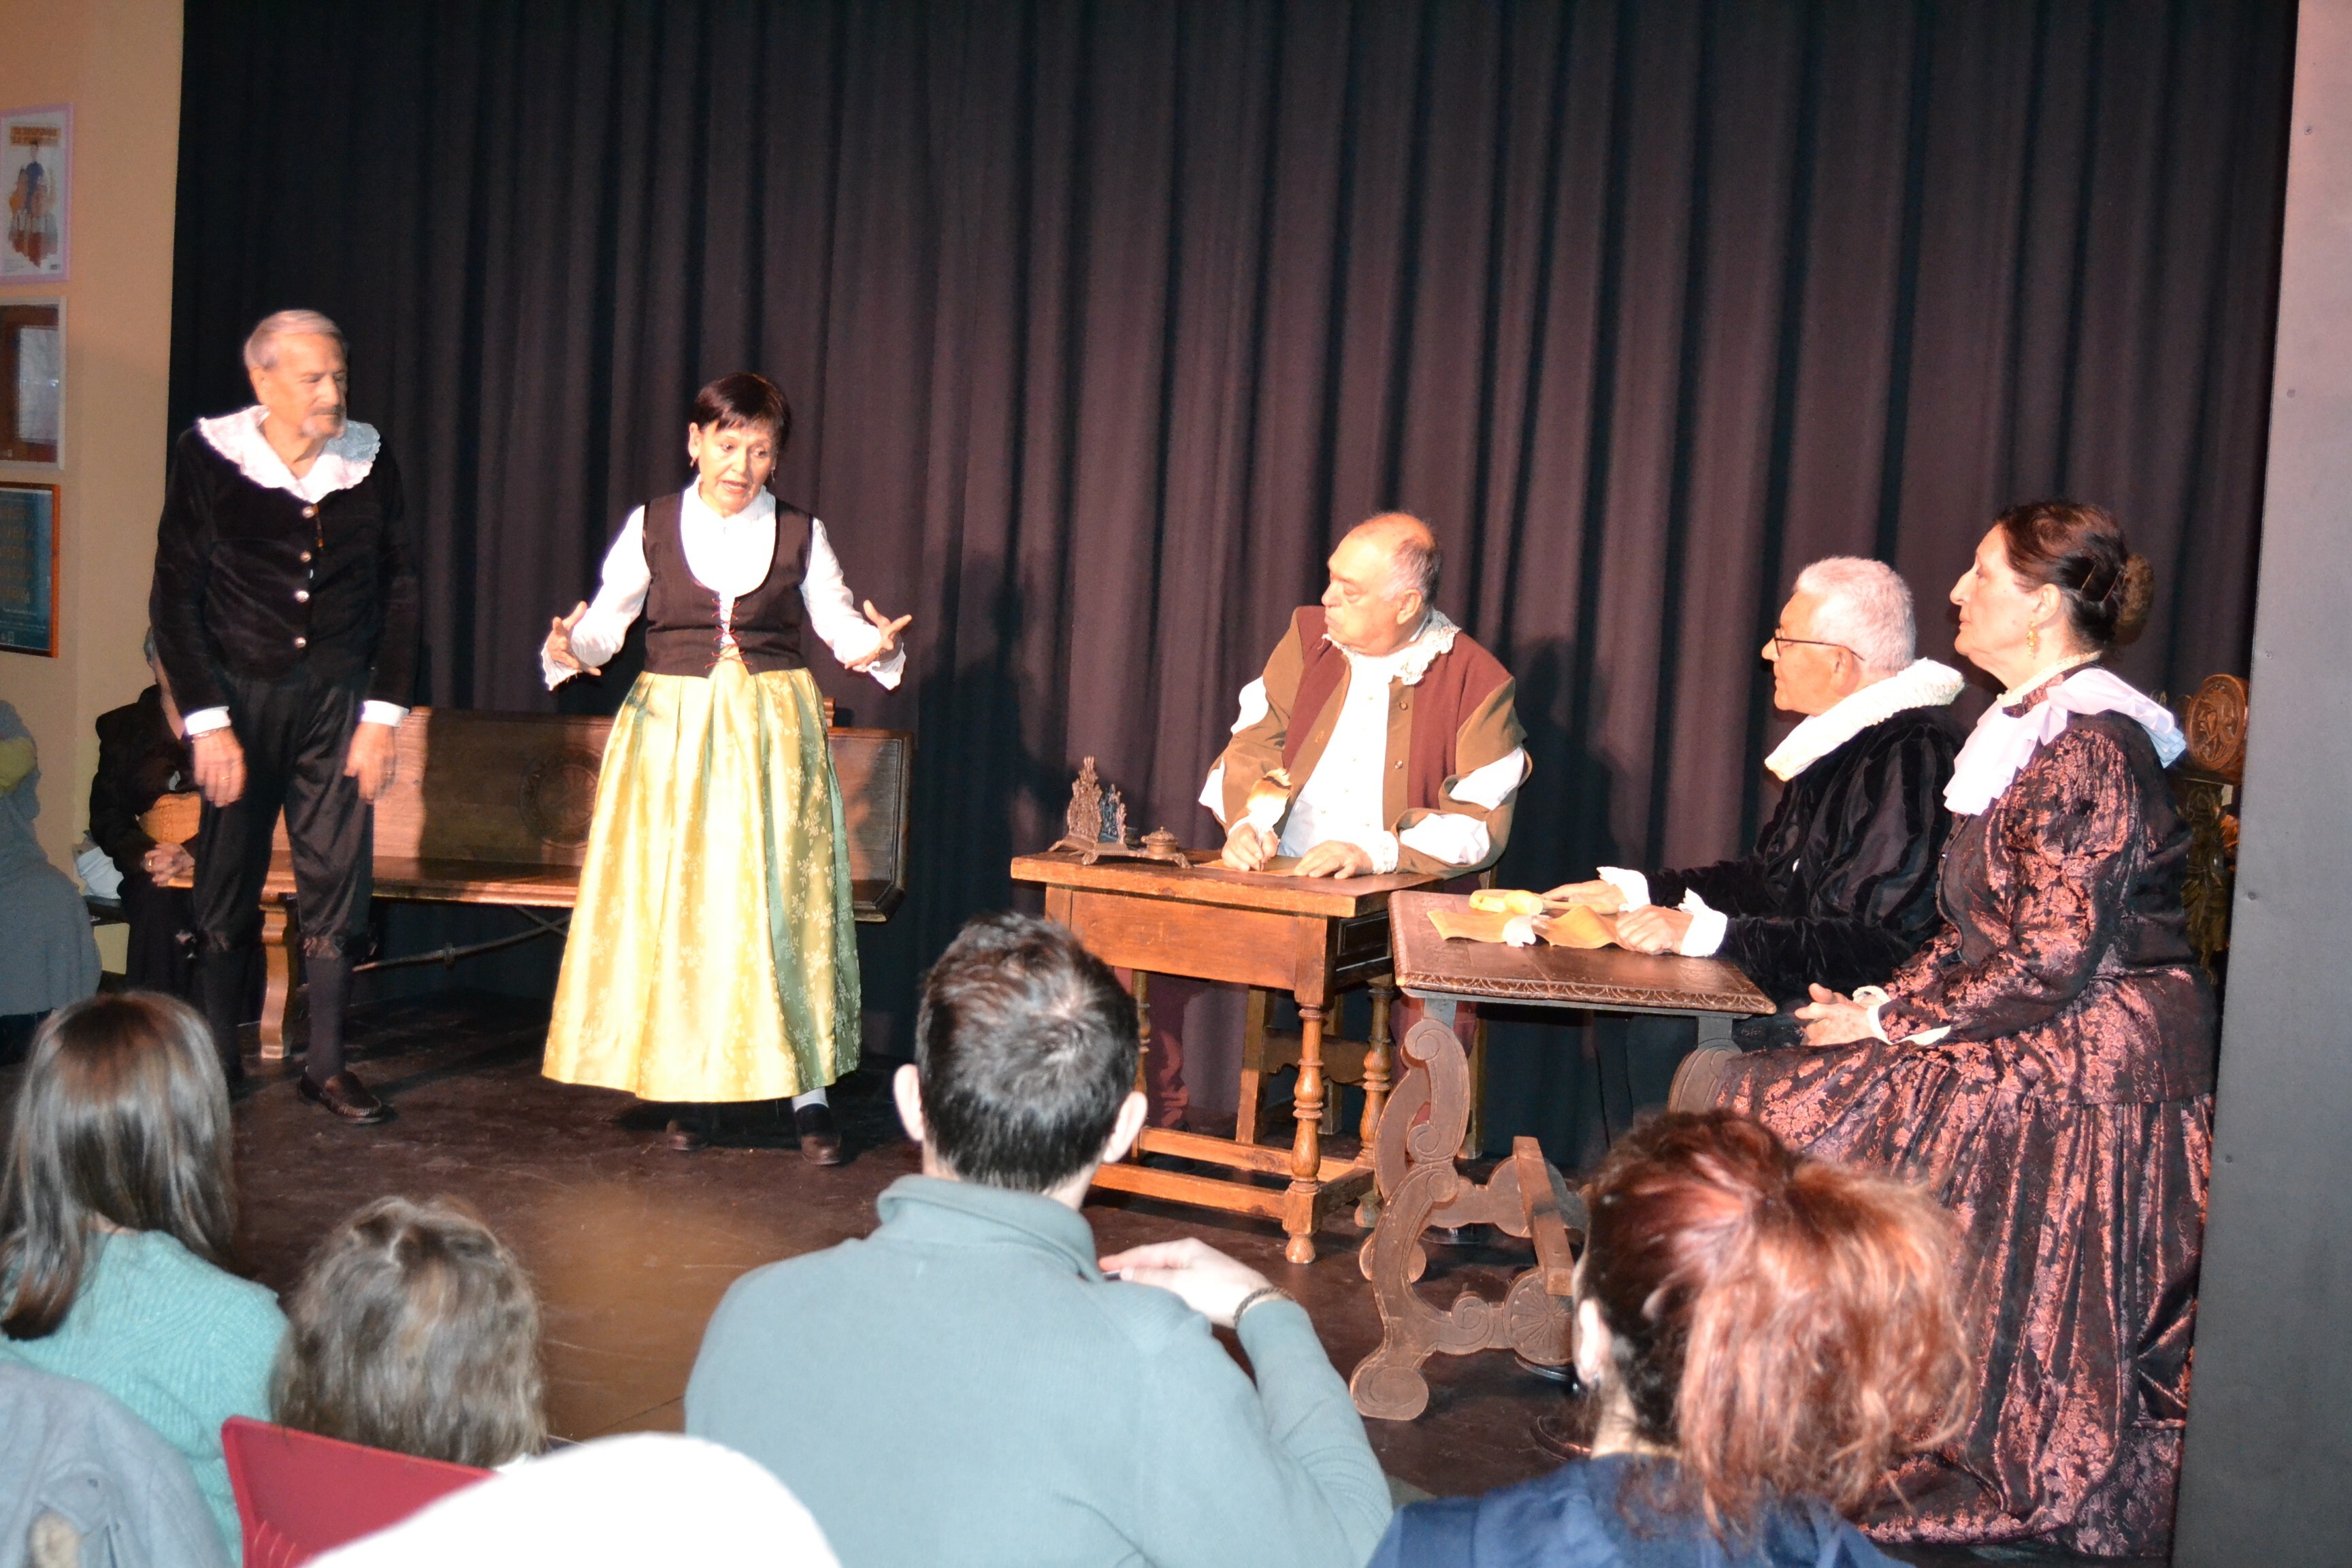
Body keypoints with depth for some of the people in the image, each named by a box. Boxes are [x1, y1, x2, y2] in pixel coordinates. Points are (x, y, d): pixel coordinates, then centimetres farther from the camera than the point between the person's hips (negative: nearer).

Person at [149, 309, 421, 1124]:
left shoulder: (369, 461, 0)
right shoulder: (208, 459, -6)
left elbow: (398, 591, 6)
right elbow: (174, 600, -4)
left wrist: (384, 712, 0)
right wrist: (206, 721, -9)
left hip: (337, 700, 2)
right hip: (239, 696, -1)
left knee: (337, 881, 2)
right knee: (227, 884, 6)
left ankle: (326, 1064, 13)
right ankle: (217, 1059, 21)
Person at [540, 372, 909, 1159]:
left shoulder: (800, 534, 5)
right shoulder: (651, 527, 4)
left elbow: (839, 620, 4)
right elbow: (606, 621, 1)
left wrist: (877, 643, -17)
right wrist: (568, 648, -19)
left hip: (773, 736, 0)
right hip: (672, 731, 1)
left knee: (783, 901, -2)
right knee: (675, 904, 1)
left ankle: (806, 1088, 5)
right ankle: (691, 1083, 13)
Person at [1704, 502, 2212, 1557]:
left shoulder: (2088, 747, -17)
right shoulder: (2033, 732, 14)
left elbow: (2054, 957, -22)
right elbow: (1974, 931, 15)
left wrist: (1890, 1024, -15)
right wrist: (1886, 1003, 1)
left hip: (2085, 1075, -10)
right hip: (2030, 1052, 10)